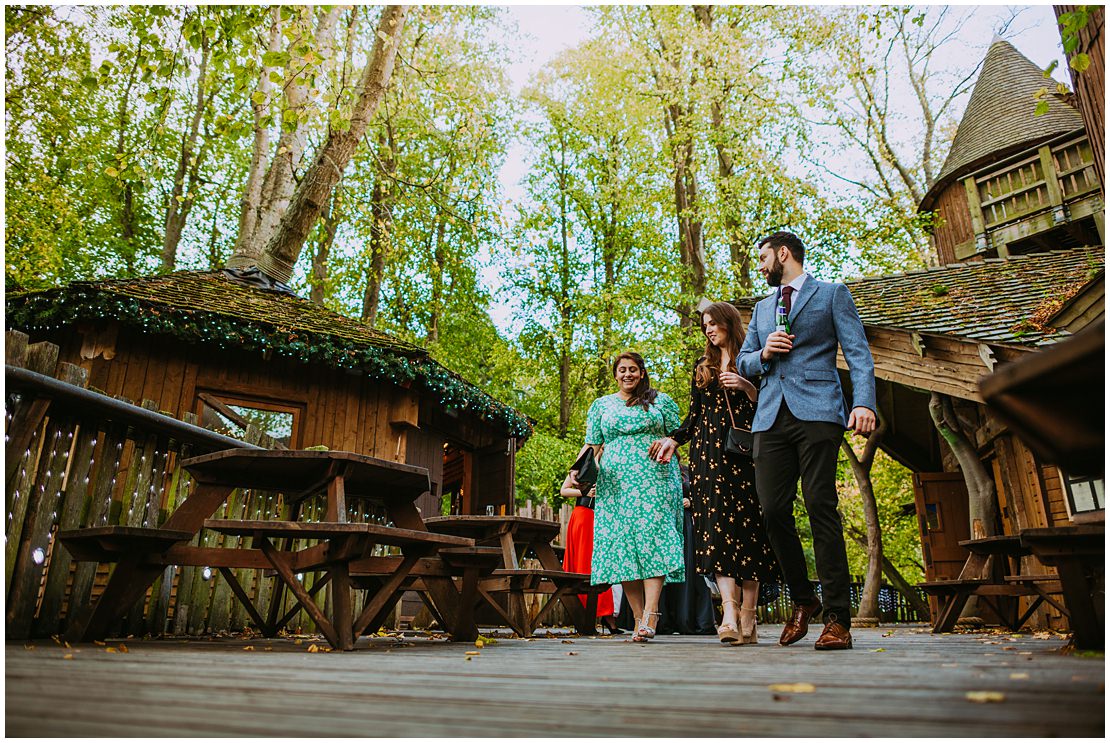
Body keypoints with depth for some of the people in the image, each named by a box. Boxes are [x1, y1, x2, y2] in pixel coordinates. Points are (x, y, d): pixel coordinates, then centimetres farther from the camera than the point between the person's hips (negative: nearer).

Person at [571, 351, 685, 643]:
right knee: (620, 544, -6)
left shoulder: (662, 400, 15)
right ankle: (641, 619, -1)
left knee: (652, 538, -16)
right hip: (614, 483, 2)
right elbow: (592, 445, 15)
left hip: (655, 479, -2)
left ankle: (650, 615, -21)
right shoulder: (601, 405, 19)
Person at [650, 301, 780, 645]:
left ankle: (748, 617, -1)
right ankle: (729, 613, -18)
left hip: (744, 453, -3)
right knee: (716, 527, -12)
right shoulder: (702, 367, 21)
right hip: (708, 456, 3)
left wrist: (746, 386, -14)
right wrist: (673, 439, 5)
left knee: (746, 525, -6)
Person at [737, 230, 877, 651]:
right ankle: (803, 600, 16)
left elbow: (858, 353, 1)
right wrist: (764, 353, 3)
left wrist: (864, 402, -15)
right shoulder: (762, 308, 28)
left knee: (820, 506, -12)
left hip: (816, 411, -5)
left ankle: (837, 617, -5)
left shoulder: (832, 294, 12)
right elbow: (744, 363, 26)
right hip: (771, 416, 5)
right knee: (773, 510, -3)